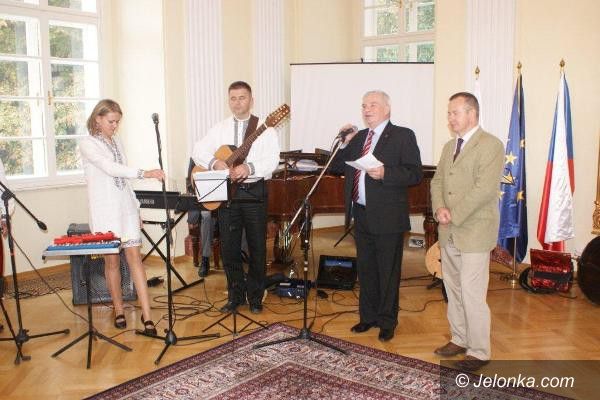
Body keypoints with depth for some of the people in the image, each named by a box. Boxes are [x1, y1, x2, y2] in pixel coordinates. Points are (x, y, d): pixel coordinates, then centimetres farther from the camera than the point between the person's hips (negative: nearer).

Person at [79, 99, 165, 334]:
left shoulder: (116, 142, 15)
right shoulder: (87, 144, -5)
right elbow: (110, 168, -20)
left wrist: (136, 207, 16)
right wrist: (145, 173, -29)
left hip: (126, 206, 5)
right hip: (105, 208, -5)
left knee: (134, 256, -2)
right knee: (112, 260, 2)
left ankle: (147, 316, -5)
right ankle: (119, 312, 19)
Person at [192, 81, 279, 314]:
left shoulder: (265, 129, 0)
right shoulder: (220, 128, 11)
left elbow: (272, 161, -11)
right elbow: (198, 151, 5)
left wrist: (249, 168, -27)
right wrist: (214, 163, -14)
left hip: (254, 192, -3)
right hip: (227, 192, 3)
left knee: (257, 247, 4)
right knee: (228, 247, 6)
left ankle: (255, 296, 20)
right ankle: (235, 295, 21)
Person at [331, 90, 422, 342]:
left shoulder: (403, 136, -6)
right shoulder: (358, 137, 13)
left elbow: (415, 174, -14)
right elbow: (338, 167, 15)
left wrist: (384, 173, -27)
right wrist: (345, 143, 0)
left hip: (387, 217, -6)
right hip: (361, 214, 6)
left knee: (388, 272, 6)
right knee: (365, 269, 17)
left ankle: (387, 322, 22)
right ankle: (368, 316, 32)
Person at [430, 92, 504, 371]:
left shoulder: (490, 145, -10)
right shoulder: (449, 146, 16)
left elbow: (484, 189, -20)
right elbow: (437, 181, 12)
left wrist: (454, 215, -18)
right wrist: (439, 208, -7)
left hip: (474, 232, -8)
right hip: (449, 232, 8)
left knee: (472, 295, -5)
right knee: (453, 290, 16)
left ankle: (479, 352, 9)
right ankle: (460, 339, 31)